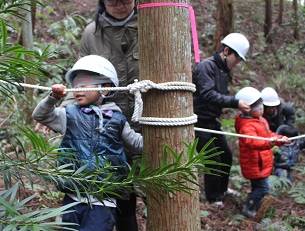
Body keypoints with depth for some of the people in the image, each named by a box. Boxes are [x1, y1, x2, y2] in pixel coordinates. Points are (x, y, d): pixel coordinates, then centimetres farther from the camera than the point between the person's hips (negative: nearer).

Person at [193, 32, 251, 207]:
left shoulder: (224, 71, 10)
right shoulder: (206, 66, -18)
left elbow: (224, 96, 13)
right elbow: (208, 95, -29)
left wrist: (242, 104, -3)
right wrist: (235, 103, -31)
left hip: (213, 121, 9)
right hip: (201, 122, -9)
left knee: (226, 156, 17)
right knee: (213, 160, -3)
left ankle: (222, 189, 37)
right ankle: (214, 198, 15)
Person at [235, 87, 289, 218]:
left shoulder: (260, 120, 9)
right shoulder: (247, 126, -26)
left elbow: (268, 135, 24)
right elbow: (252, 142, -43)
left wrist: (279, 139, 8)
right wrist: (270, 142, -57)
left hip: (262, 163, 10)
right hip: (254, 165, -10)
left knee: (257, 187, 20)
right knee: (262, 188, -6)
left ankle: (252, 208, 35)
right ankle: (248, 210, 6)